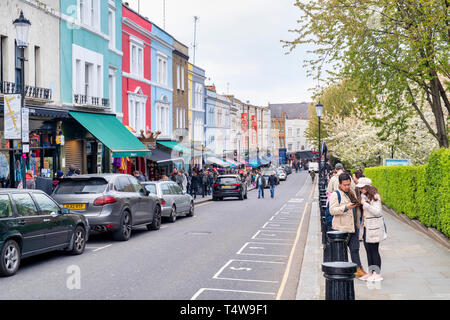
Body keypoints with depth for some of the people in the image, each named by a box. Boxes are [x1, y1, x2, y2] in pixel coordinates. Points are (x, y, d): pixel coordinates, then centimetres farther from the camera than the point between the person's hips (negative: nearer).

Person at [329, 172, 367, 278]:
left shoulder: (351, 193, 17)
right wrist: (345, 207, -26)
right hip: (341, 228, -7)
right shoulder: (336, 194, -8)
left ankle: (358, 269, 15)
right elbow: (332, 210, -17)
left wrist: (358, 224, 22)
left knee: (355, 249, 10)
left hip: (353, 228, 7)